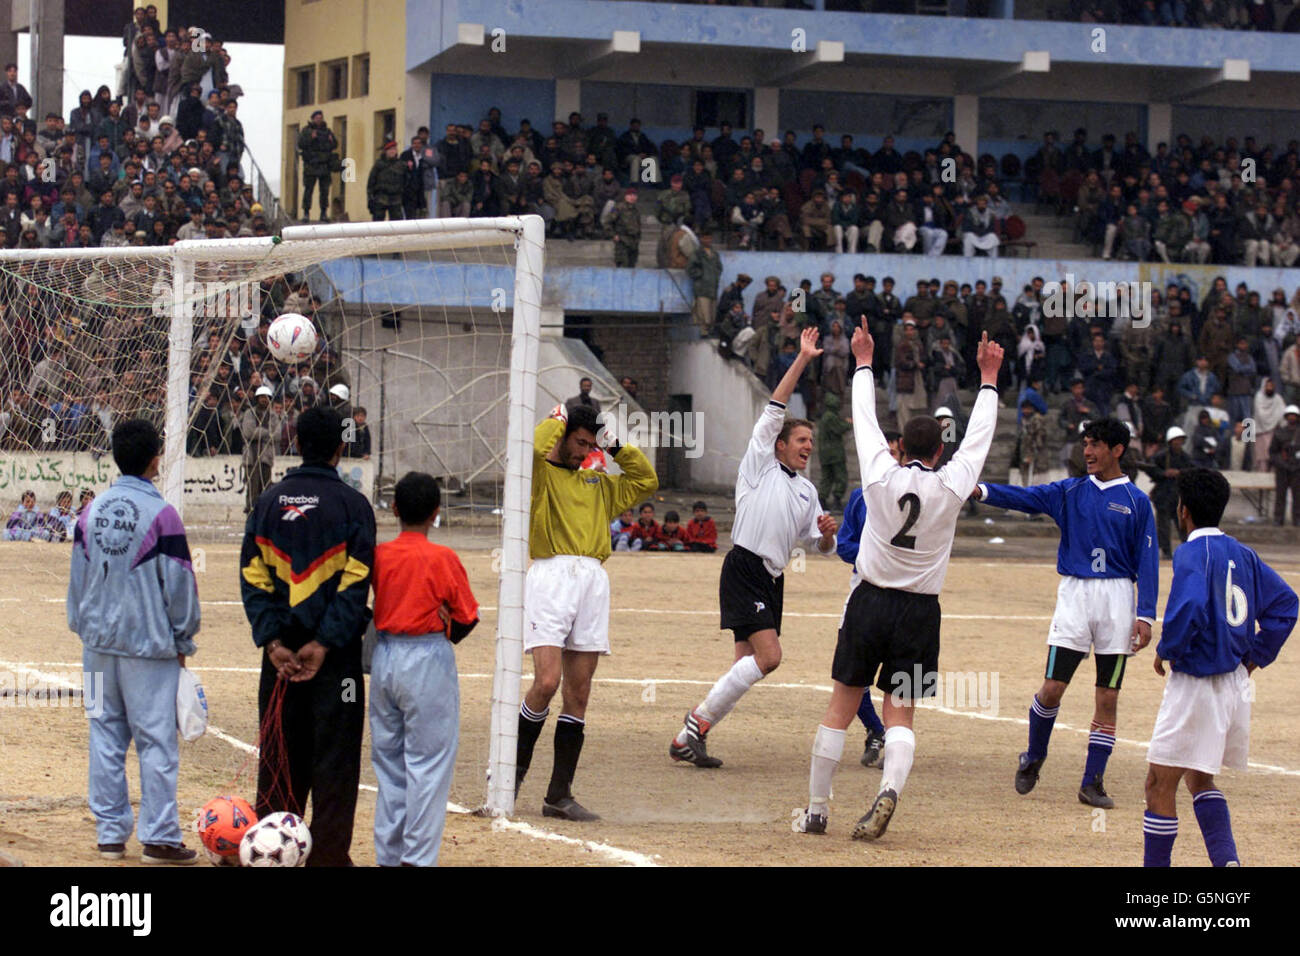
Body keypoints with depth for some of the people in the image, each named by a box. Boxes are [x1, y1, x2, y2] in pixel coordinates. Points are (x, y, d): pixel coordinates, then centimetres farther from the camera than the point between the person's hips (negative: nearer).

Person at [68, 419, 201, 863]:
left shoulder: (91, 512, 5)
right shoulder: (161, 514, -11)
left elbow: (77, 577, 12)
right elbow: (179, 585, -8)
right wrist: (182, 641, 4)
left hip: (99, 641, 5)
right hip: (149, 643, -5)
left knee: (106, 738, 9)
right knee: (156, 739, 0)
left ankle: (110, 832, 12)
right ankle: (158, 836, 0)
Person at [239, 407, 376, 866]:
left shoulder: (269, 502, 6)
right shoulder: (352, 505, -5)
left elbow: (253, 577, 1)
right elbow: (355, 583, -12)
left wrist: (272, 641, -4)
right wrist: (324, 645, -12)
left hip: (281, 651, 4)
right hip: (336, 655, -4)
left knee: (279, 754, 11)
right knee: (334, 758, 2)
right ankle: (328, 854, 1)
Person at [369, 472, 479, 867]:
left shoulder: (379, 555, 0)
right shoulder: (441, 559, -11)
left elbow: (374, 607, 6)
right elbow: (467, 617, -5)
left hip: (384, 657, 5)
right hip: (428, 662, -5)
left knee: (388, 761, 13)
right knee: (428, 763, -1)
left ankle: (388, 855, 16)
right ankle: (417, 856, -5)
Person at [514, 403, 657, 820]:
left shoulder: (597, 484, 25)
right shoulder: (542, 473, 6)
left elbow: (646, 481, 32)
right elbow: (534, 447, -16)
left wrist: (617, 449, 21)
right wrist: (557, 420, 2)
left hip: (593, 581, 6)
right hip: (551, 577, -6)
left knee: (579, 693, 4)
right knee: (547, 682, -18)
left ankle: (559, 795, 7)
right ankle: (514, 767, 3)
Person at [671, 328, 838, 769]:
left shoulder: (806, 490, 22)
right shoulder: (760, 463, 4)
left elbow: (823, 547, 23)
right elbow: (774, 407, -3)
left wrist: (827, 532, 0)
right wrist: (802, 360, -6)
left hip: (772, 579, 8)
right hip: (744, 567, -7)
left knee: (749, 663, 1)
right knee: (768, 655, -20)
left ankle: (688, 738, 6)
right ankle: (699, 719, -11)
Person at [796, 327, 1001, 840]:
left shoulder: (881, 475, -6)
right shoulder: (952, 485, -5)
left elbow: (865, 420, 8)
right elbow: (978, 435, 9)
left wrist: (864, 363, 22)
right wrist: (988, 378, 21)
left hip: (871, 601, 0)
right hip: (920, 610, 0)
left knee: (840, 708, 7)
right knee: (901, 714, 3)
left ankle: (816, 810, 9)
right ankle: (889, 788, -25)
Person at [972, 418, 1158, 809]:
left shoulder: (1136, 501, 3)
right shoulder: (1070, 491, 8)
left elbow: (1147, 560, 2)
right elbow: (1024, 497, -6)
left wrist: (1146, 615, -6)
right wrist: (981, 491, -24)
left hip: (1116, 599, -1)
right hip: (1074, 592, 1)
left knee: (1108, 698, 0)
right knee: (1052, 688, -4)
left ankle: (1093, 782, 7)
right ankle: (1033, 758, 20)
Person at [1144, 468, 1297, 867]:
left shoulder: (1193, 554, -14)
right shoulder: (1242, 553, 9)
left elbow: (1189, 608, -30)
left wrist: (1166, 650, -13)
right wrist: (1256, 655, 13)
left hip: (1195, 685, -9)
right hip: (1235, 684, 9)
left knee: (1160, 784, -1)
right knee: (1199, 778, 22)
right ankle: (1227, 859, 6)